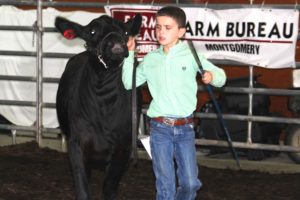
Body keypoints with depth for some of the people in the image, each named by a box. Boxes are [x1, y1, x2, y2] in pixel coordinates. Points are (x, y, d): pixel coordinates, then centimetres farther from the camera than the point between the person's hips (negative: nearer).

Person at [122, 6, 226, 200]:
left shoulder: (191, 55, -1)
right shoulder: (150, 59, 6)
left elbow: (220, 76, 1)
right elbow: (129, 83, 13)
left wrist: (212, 76, -22)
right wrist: (130, 54, 5)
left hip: (185, 128, -1)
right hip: (160, 128, 1)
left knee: (191, 183, 0)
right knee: (165, 184, 3)